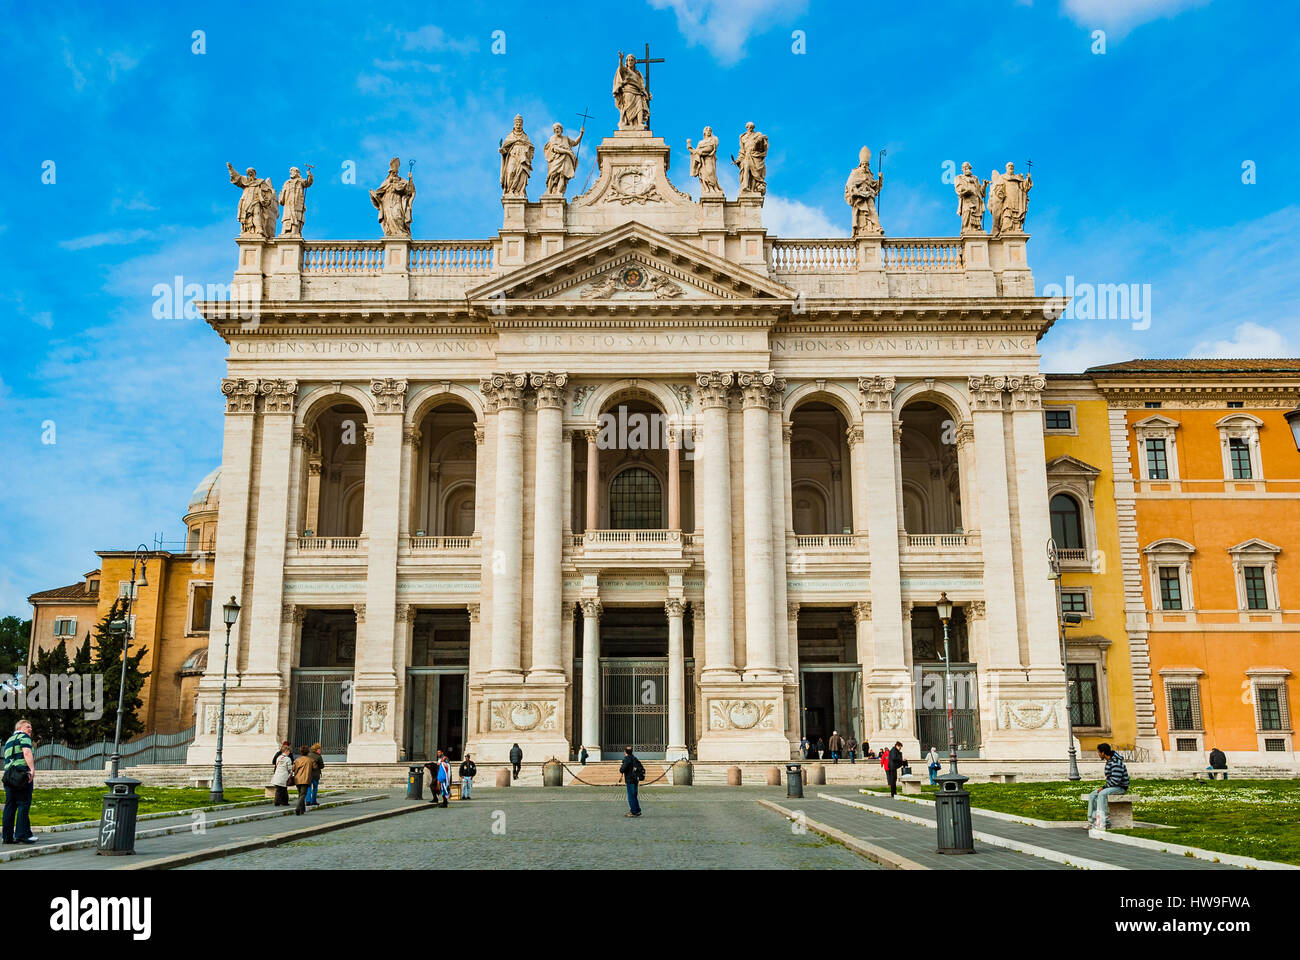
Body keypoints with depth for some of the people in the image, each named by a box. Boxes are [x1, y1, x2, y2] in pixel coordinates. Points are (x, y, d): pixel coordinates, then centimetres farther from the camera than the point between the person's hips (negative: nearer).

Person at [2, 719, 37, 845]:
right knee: (24, 805, -8)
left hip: (8, 775, 8)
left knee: (10, 806, 7)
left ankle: (8, 836, 7)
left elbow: (8, 759, 26)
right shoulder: (23, 737, 1)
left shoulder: (8, 741, 28)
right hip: (22, 772, -8)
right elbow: (27, 752, -15)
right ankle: (22, 834, -12)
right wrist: (32, 769, -23)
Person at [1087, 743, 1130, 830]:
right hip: (1112, 787, 10)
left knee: (1102, 794, -33)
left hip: (1120, 788, -10)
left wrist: (1104, 787, -17)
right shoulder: (1109, 761, 12)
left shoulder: (1116, 763, -21)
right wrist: (1104, 787, 6)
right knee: (1092, 796, -2)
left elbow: (1116, 780, -27)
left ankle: (1106, 822, -30)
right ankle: (1092, 821, -4)